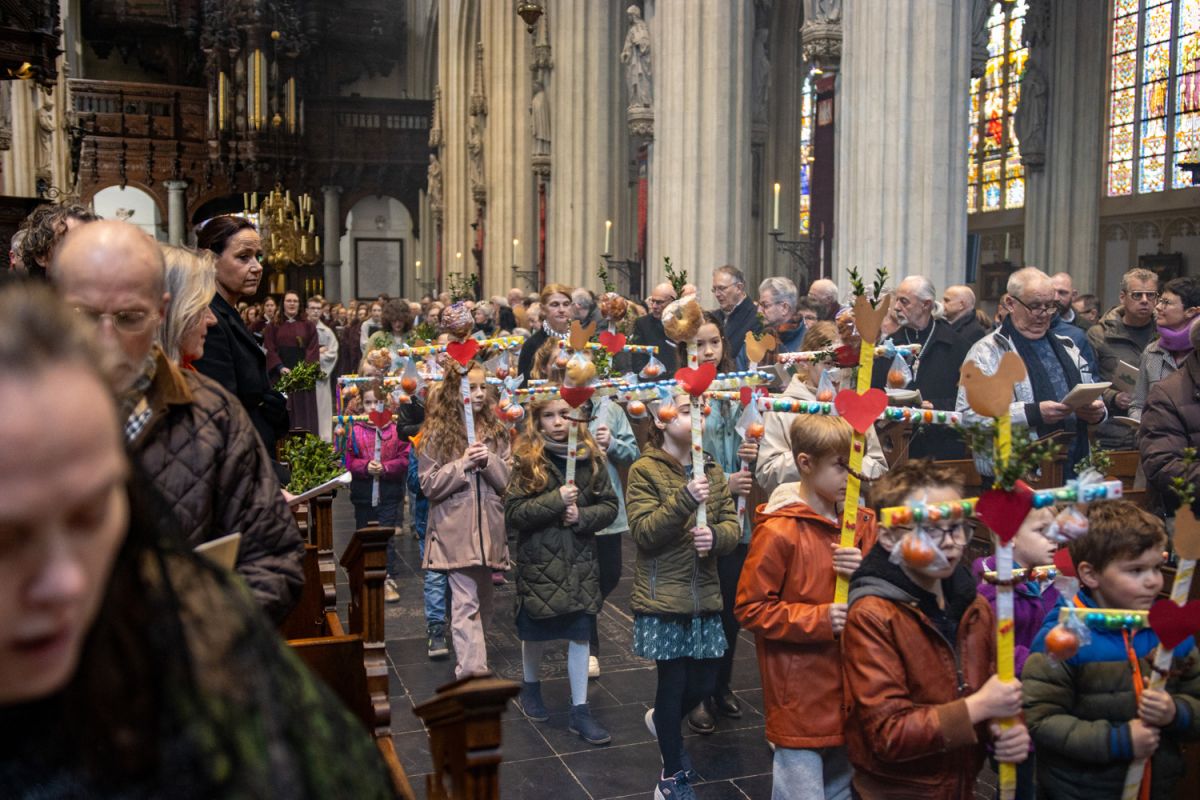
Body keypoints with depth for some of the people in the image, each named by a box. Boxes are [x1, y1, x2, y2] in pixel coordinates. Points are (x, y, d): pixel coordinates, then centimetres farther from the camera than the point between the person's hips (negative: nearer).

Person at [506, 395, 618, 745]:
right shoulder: (527, 460, -7)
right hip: (539, 561, -1)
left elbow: (609, 506, 2)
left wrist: (582, 516, -16)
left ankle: (579, 710, 15)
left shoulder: (590, 458, -1)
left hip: (581, 561, 2)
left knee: (580, 635, 4)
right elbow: (513, 514, -11)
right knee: (535, 632, 15)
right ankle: (531, 687, 42)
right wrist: (555, 501, -22)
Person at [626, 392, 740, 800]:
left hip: (704, 596, 5)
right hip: (662, 597, -5)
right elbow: (643, 531, -15)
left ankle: (661, 720, 43)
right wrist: (685, 499, -27)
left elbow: (732, 525, 4)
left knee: (704, 684, 10)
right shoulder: (644, 471, -7)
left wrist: (715, 535, -19)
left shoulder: (712, 470, 8)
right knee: (673, 682, 2)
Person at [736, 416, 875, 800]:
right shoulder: (778, 531, -15)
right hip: (800, 696, -7)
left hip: (848, 691, 7)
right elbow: (750, 608, -13)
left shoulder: (861, 523, 6)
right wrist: (818, 618, -20)